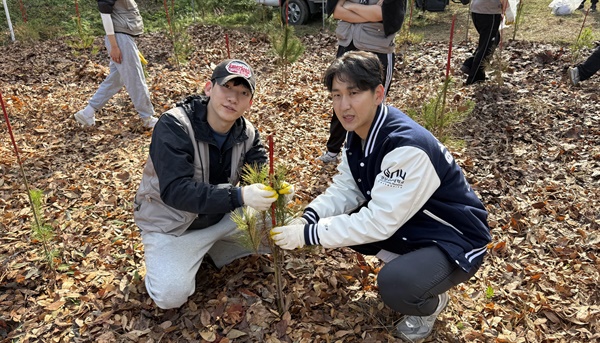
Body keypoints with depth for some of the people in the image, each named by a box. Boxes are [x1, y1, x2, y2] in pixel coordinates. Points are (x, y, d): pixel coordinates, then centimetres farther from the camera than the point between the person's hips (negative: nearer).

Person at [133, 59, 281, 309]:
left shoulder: (247, 134, -8)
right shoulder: (173, 126, -26)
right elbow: (175, 190, -35)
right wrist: (238, 196, -46)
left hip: (222, 217, 6)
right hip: (171, 223, -5)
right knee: (171, 295, -23)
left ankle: (215, 248, 12)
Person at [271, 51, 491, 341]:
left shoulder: (407, 147, -33)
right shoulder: (359, 131, -6)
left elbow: (379, 222, -32)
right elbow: (345, 188, -3)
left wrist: (308, 235, -29)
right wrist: (306, 220, -20)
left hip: (454, 238, -8)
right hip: (407, 224, 8)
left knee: (393, 286, -33)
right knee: (337, 220, -3)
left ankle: (432, 302, 5)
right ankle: (406, 262, 14)